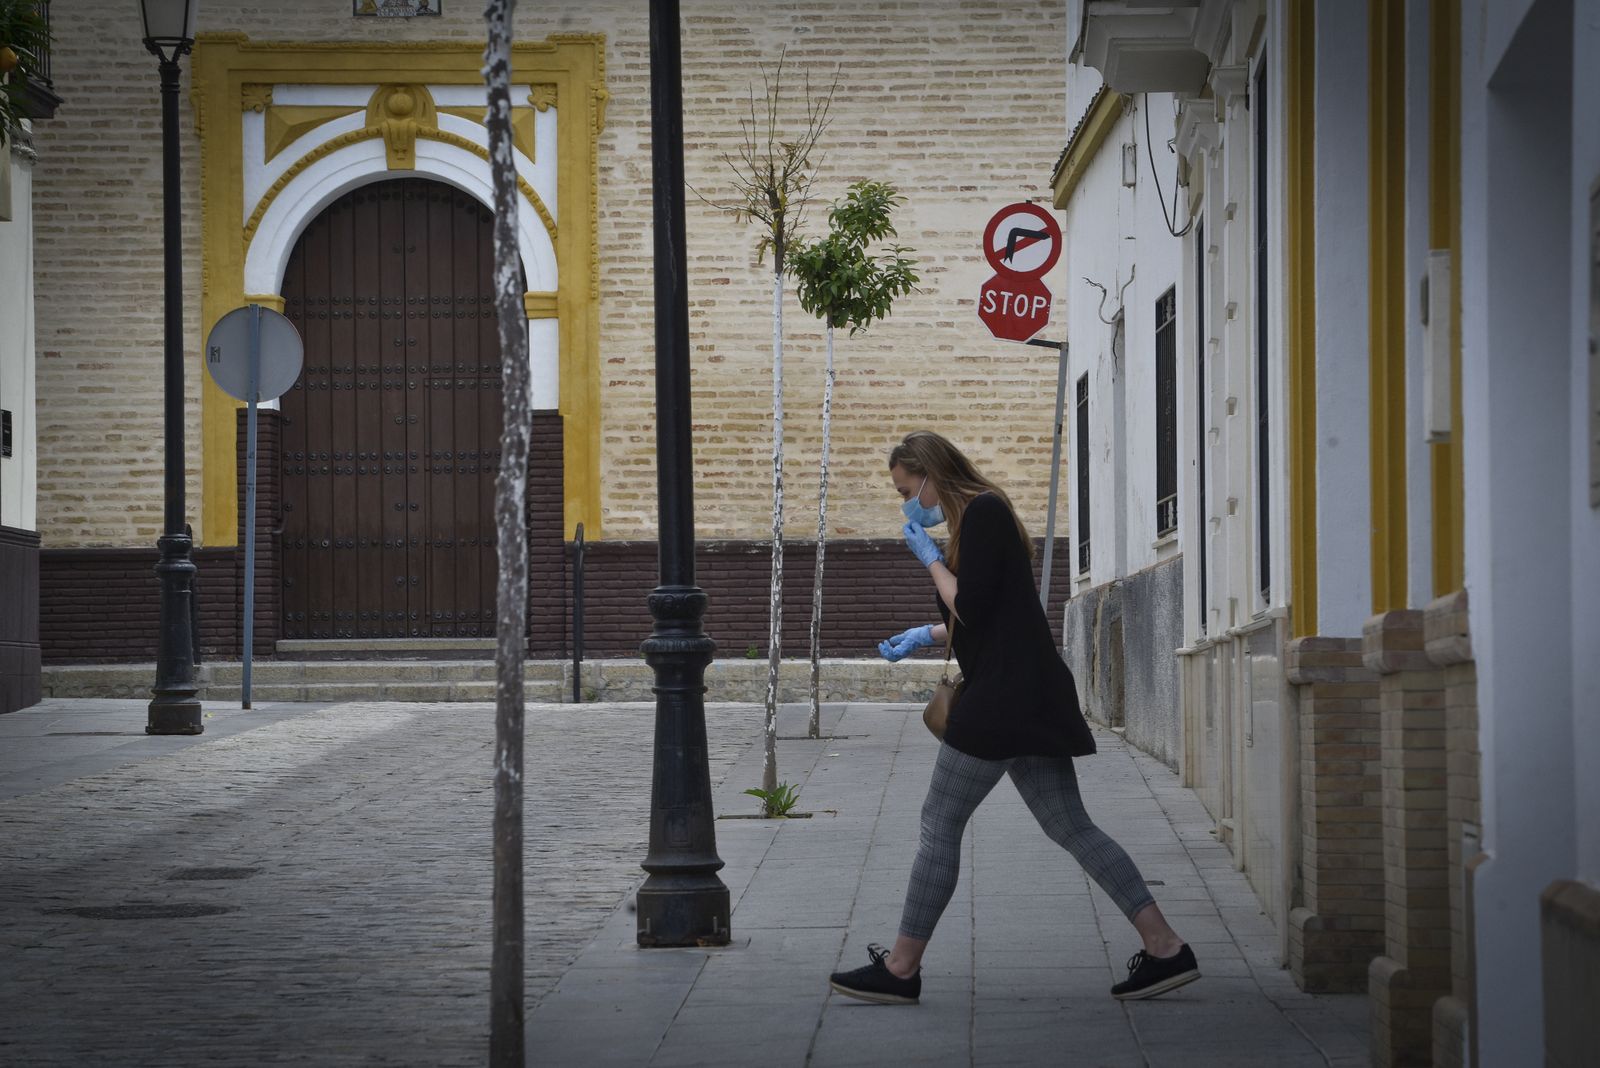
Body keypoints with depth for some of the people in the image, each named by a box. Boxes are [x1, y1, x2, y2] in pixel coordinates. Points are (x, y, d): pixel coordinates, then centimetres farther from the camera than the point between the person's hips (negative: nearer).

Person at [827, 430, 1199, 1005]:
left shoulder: (981, 512, -12)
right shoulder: (984, 514, 19)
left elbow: (971, 608, -18)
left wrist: (929, 557, -6)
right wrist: (925, 635, 28)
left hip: (1005, 695, -10)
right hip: (1027, 698, 10)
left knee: (939, 824, -3)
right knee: (1070, 827, 7)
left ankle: (901, 968, 3)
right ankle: (1165, 948, 3)